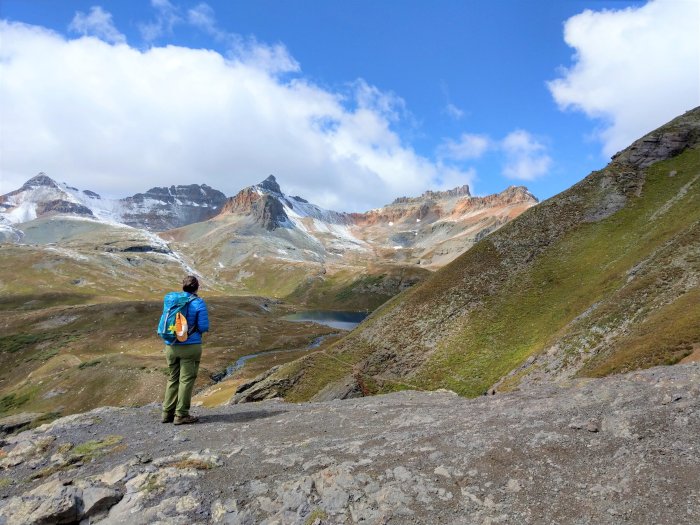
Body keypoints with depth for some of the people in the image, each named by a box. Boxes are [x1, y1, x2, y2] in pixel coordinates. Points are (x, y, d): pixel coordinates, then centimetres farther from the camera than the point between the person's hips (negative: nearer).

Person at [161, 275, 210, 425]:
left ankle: (168, 413, 23)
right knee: (186, 379, 4)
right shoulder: (198, 303, -10)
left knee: (172, 379, 17)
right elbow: (204, 327, -11)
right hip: (190, 346, -5)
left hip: (171, 346, 5)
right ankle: (181, 415, 8)